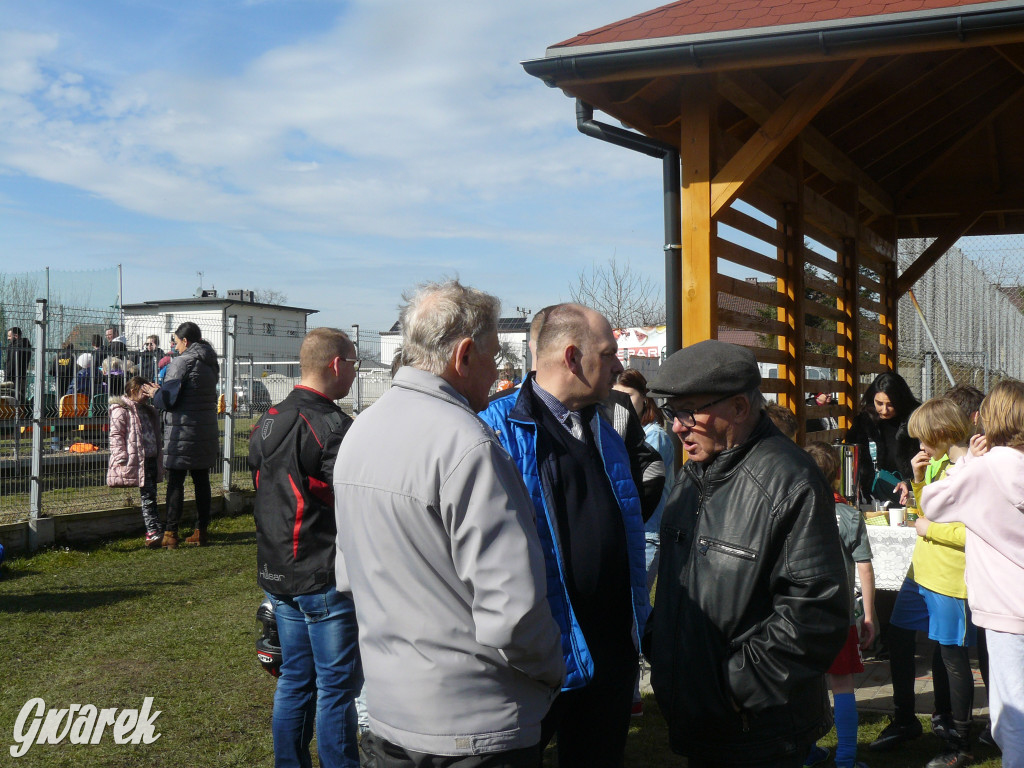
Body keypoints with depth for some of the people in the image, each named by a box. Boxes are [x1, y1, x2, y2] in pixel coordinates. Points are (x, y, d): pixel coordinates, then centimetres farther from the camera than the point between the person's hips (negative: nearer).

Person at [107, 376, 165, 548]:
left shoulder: (148, 411, 23)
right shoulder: (121, 409, -3)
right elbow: (116, 435, -9)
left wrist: (159, 457, 24)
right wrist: (122, 459, -17)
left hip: (151, 460, 8)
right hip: (136, 461, -8)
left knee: (150, 496, 8)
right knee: (147, 497, -11)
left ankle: (153, 533, 10)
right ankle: (153, 532, -12)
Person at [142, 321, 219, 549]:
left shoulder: (181, 362, -12)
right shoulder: (210, 362, 12)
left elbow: (169, 400, -16)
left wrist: (154, 393, 6)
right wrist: (162, 390, 20)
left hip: (182, 433, -7)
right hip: (207, 432, 7)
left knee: (175, 482, -1)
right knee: (202, 481, 11)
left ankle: (170, 534, 1)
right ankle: (201, 531, 16)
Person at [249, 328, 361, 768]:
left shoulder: (267, 423, 10)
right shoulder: (332, 426, -19)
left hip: (278, 573, 9)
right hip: (324, 577, -9)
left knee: (295, 678, 18)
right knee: (337, 685, 1)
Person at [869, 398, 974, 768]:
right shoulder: (937, 463, 9)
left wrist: (930, 529, -17)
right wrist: (919, 479, 5)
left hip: (950, 578, -9)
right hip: (921, 570, 9)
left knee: (951, 653, 2)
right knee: (898, 636, 16)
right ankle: (904, 720, 34)